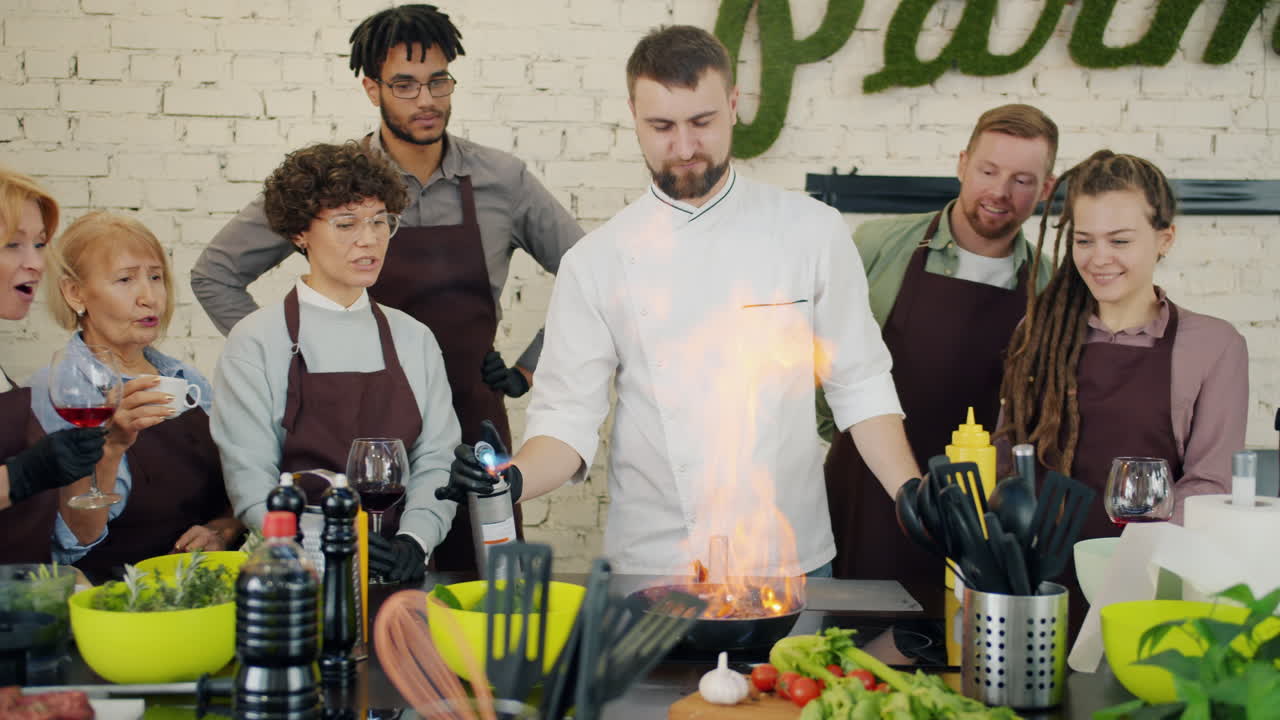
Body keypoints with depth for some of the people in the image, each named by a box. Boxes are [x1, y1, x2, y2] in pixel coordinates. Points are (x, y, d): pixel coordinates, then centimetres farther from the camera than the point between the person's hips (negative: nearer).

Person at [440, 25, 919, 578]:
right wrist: (511, 482, -23)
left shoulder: (813, 232, -2)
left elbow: (859, 384, 2)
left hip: (793, 559, 1)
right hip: (653, 568, 0)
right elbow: (569, 416, -3)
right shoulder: (596, 262, -3)